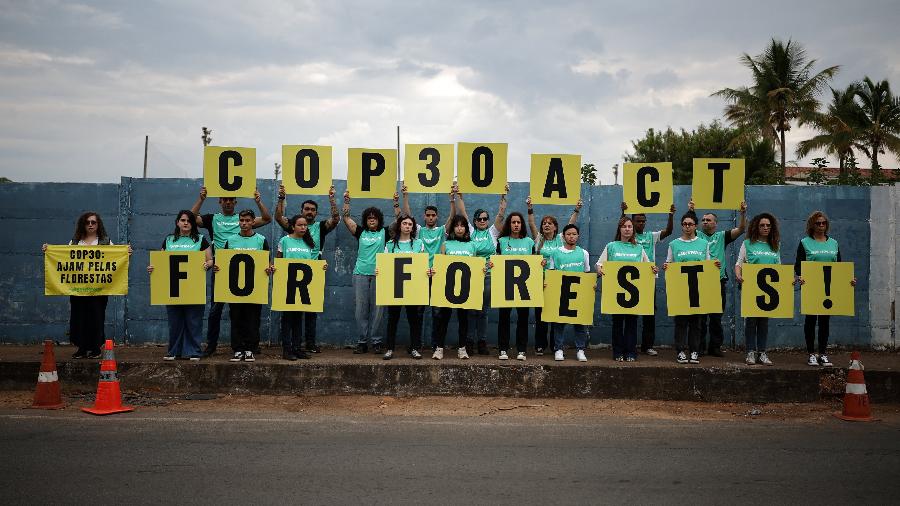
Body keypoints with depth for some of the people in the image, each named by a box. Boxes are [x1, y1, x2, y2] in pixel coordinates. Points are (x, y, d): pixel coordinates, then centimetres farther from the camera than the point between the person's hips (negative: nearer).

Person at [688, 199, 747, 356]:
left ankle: (715, 347, 15)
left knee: (716, 317, 7)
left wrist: (743, 213, -14)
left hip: (718, 281, 2)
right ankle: (699, 347, 9)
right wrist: (690, 212, -25)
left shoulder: (722, 236, 11)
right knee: (699, 317, 2)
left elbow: (741, 229, 1)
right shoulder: (697, 236, 7)